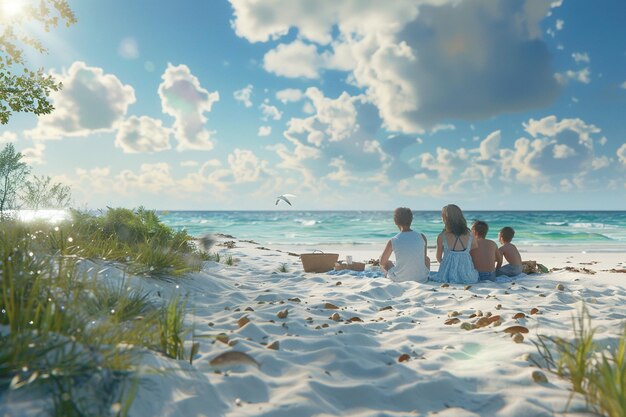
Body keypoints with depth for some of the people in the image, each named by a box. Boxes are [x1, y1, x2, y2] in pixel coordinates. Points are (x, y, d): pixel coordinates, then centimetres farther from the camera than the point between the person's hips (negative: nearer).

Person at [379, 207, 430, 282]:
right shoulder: (422, 237, -8)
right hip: (421, 279, 2)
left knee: (386, 263, 27)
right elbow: (424, 258, 9)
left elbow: (382, 262, 0)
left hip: (399, 280, -1)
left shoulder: (392, 241, -14)